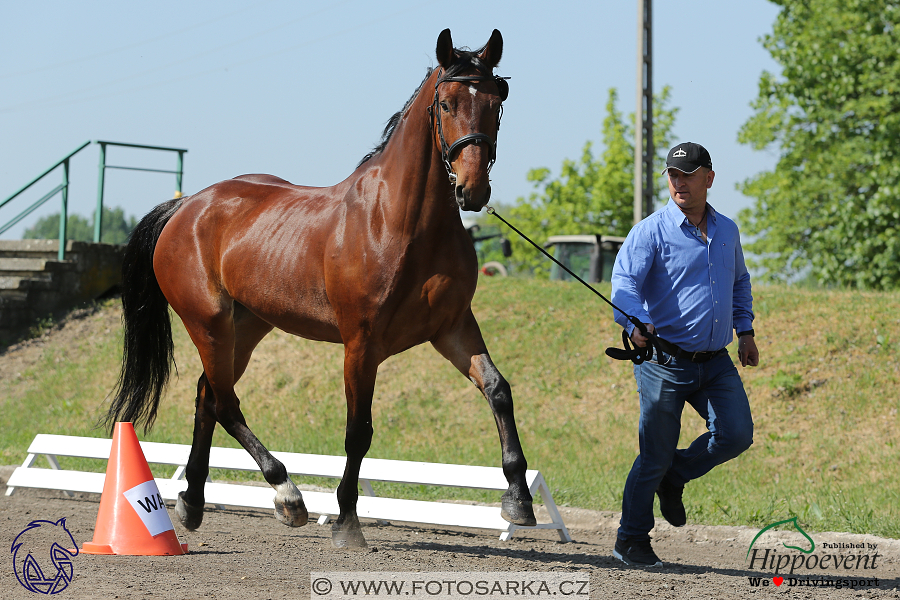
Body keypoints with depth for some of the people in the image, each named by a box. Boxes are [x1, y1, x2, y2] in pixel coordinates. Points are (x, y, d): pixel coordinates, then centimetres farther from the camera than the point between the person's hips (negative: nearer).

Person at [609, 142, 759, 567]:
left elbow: (739, 281, 28)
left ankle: (674, 477, 20)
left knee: (736, 435, -9)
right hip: (665, 361, -5)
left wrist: (745, 330, 20)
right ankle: (631, 541, 18)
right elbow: (625, 282, -20)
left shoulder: (727, 231, 11)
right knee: (655, 455, 0)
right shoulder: (651, 231, -8)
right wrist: (636, 324, -39)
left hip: (715, 361, 5)